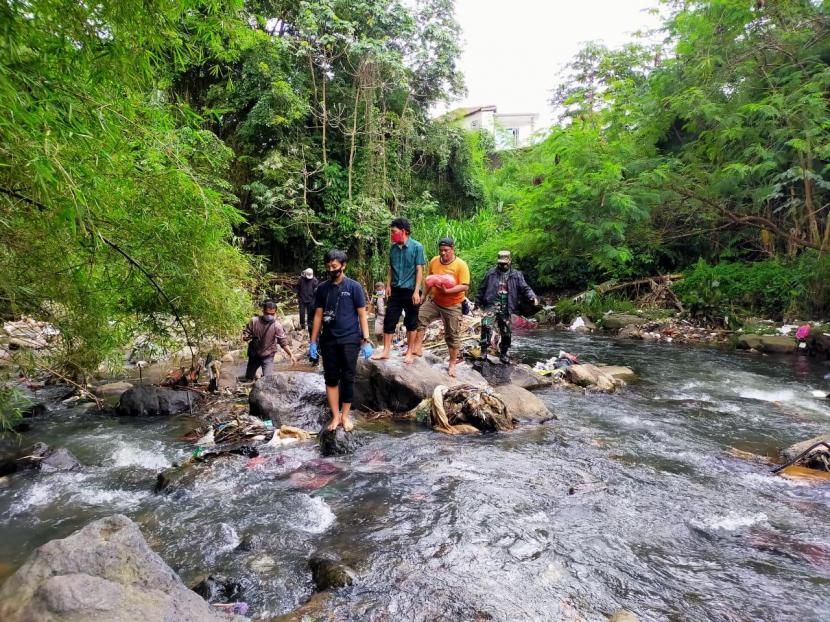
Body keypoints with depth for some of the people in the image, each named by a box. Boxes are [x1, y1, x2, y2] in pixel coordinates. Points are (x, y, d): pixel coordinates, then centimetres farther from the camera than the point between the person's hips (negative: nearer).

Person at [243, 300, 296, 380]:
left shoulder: (277, 325, -18)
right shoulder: (254, 321, -13)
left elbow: (283, 342, -18)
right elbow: (244, 335, -5)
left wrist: (291, 355, -30)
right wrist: (250, 337, -29)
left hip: (268, 356, -3)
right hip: (253, 355, 3)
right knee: (248, 378, 21)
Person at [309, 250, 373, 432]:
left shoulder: (354, 287, -3)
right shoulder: (322, 288, 6)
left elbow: (362, 314, -2)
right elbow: (318, 315, 10)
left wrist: (366, 340, -9)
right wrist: (313, 342, 7)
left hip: (350, 340, -3)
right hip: (328, 341, 3)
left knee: (347, 379, 2)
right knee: (331, 379, 6)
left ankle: (345, 416, 14)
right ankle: (335, 416, 16)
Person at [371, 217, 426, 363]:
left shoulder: (417, 247, -9)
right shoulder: (393, 248, 5)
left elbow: (419, 270, -10)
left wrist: (416, 291, -14)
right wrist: (388, 285, 7)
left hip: (410, 290, -4)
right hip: (395, 290, 5)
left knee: (411, 323, 6)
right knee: (389, 320, 4)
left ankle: (409, 353, 17)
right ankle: (386, 351, 13)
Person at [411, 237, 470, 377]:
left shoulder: (461, 265, -16)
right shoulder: (434, 261, -2)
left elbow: (465, 286, -21)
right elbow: (429, 280, 12)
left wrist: (447, 290, -32)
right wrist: (425, 296, 14)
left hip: (453, 305, -4)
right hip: (434, 301, 4)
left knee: (452, 335, 6)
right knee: (419, 317, -16)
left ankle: (452, 364, 19)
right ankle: (417, 348, -6)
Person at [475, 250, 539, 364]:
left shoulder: (516, 275, 8)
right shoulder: (491, 273, 7)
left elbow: (525, 288, 1)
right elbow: (482, 288, 13)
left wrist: (533, 297, -17)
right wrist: (478, 301, 15)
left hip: (506, 307, 2)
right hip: (492, 304, -2)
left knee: (506, 332, 8)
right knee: (486, 325, -25)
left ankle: (503, 354, 25)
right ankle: (483, 351, -19)